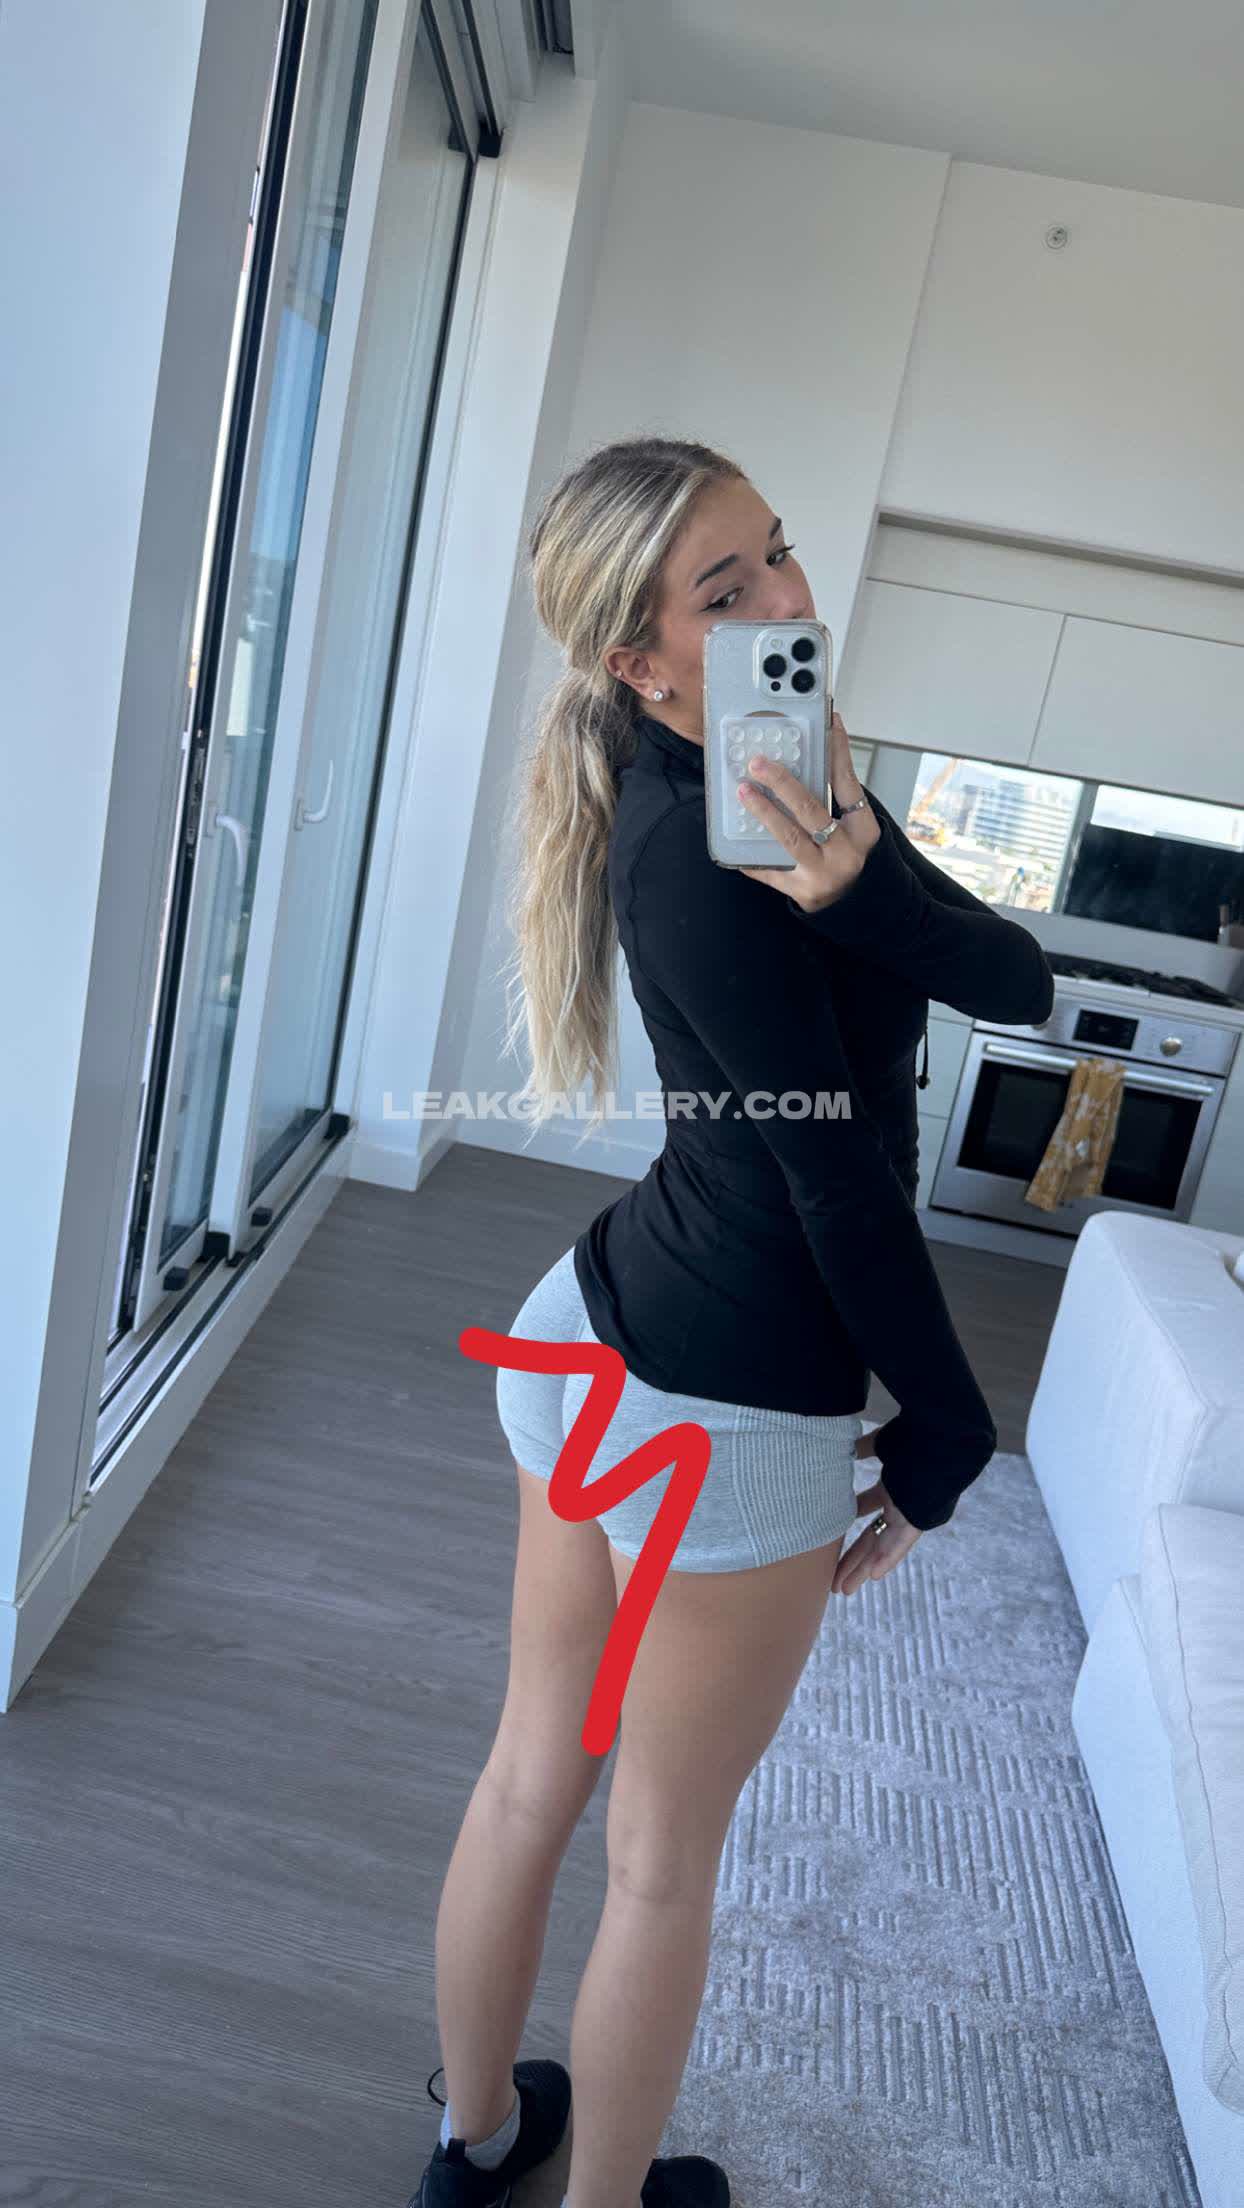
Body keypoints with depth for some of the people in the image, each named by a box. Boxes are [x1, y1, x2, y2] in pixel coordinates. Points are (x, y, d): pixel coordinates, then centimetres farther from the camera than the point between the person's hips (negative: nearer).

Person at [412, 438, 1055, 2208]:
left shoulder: (762, 791, 5)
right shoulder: (710, 855, -22)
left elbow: (1021, 985, -5)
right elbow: (840, 1176, -18)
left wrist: (866, 884, -24)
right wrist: (947, 1436, -8)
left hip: (596, 1331, 8)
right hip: (728, 1408, -8)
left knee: (532, 1771, 23)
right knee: (667, 1856, 15)